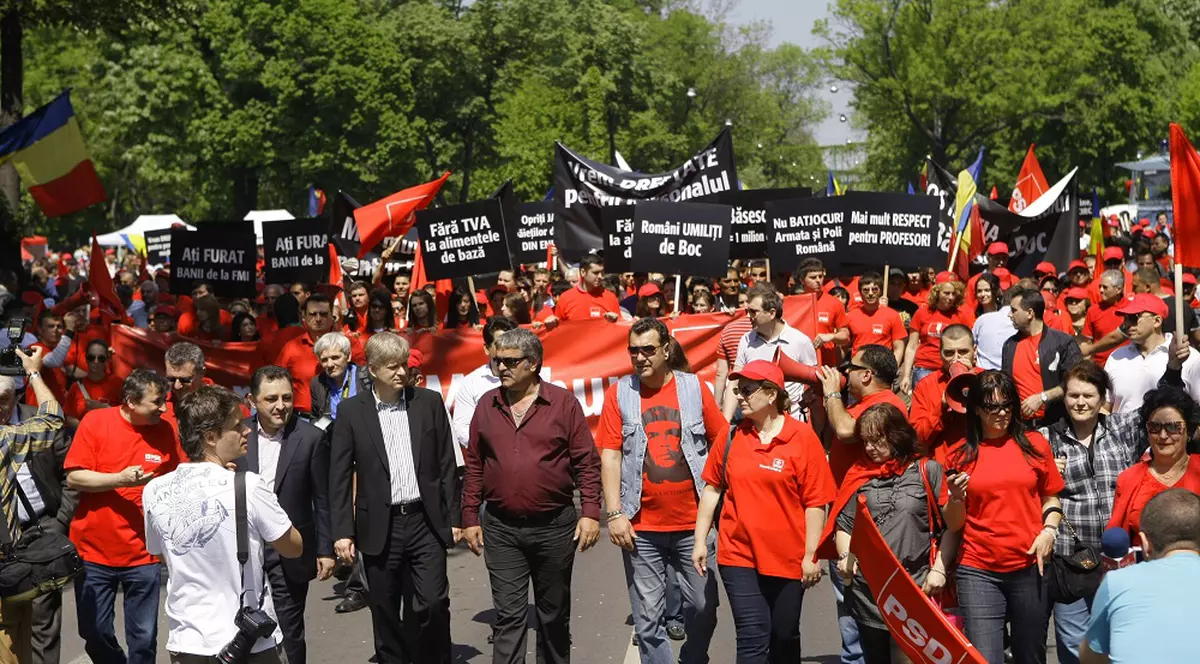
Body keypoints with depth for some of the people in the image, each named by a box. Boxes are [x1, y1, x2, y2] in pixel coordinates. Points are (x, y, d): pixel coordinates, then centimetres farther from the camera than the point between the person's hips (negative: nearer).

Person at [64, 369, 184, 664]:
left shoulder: (166, 431, -1)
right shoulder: (95, 422, -6)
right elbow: (74, 477, -9)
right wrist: (120, 479, -20)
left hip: (143, 554, 1)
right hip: (93, 550, 0)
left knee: (143, 639, 2)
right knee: (94, 633, 7)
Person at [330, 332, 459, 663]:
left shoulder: (429, 402, 3)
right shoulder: (351, 411, 0)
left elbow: (446, 464, 6)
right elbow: (339, 476, 0)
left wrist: (453, 517, 4)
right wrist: (342, 531, -5)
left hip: (426, 522, 0)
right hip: (380, 527, 0)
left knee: (433, 604, -5)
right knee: (385, 612, 8)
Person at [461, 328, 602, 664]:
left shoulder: (563, 403, -3)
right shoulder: (487, 405, 5)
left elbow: (587, 462, -3)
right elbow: (474, 465, 9)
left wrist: (590, 512, -10)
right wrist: (470, 518, 7)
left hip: (555, 526, -1)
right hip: (501, 529, 1)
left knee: (554, 614, 12)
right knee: (508, 615, -3)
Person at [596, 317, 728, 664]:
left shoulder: (694, 388, 2)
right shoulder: (619, 393, 1)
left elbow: (722, 443, 8)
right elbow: (610, 456, -2)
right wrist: (615, 513, -9)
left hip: (693, 522, 1)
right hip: (641, 526, -1)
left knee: (703, 607, 7)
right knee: (648, 617, 2)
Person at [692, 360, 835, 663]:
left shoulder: (803, 437, -7)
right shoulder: (732, 435, 1)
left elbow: (815, 502, -6)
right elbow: (712, 489, 8)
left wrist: (811, 556, -8)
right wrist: (699, 541, 5)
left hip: (787, 558, -1)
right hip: (738, 555, 1)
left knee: (784, 637, 14)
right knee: (753, 638, -6)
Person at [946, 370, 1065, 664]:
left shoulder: (1034, 444, 5)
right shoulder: (961, 453, 3)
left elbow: (1051, 498, 13)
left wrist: (1049, 530, -5)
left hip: (1030, 567, 1)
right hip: (978, 571, -1)